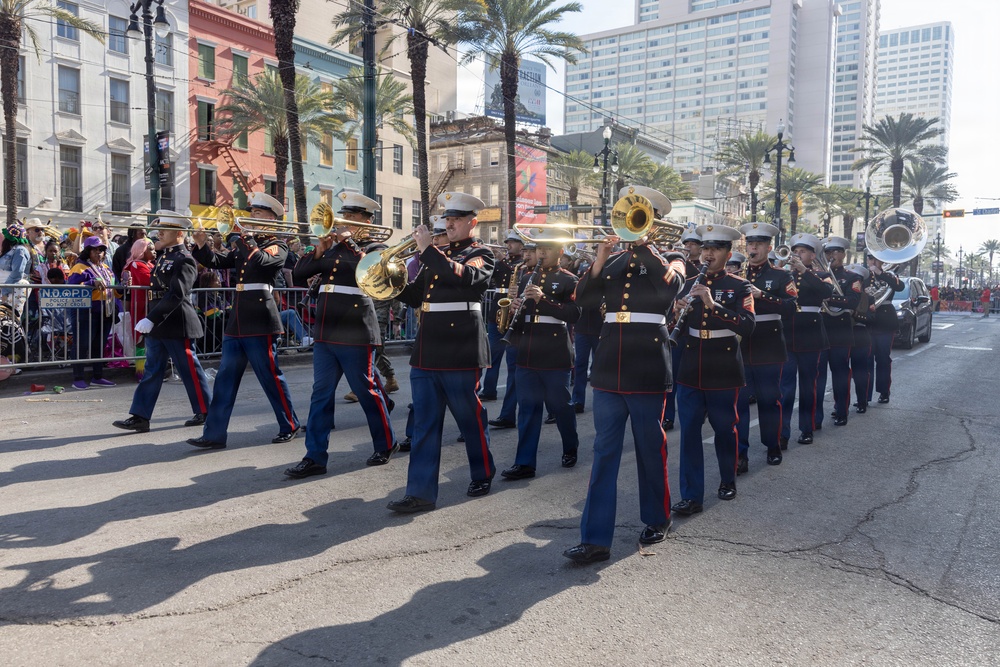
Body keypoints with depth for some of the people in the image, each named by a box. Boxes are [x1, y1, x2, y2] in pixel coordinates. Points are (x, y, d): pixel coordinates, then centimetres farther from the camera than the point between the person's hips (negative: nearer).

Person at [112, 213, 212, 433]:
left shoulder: (184, 260, -14)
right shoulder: (163, 256, 13)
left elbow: (176, 295, -24)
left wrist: (151, 319, -26)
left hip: (176, 324, -9)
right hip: (157, 324, 9)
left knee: (190, 370, 2)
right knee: (152, 371, 9)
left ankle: (206, 412, 16)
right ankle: (140, 417, 12)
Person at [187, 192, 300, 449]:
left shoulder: (277, 246, -2)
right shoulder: (243, 244, 18)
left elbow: (262, 261, -22)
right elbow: (218, 262, 9)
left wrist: (243, 236, -17)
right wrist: (202, 245, -6)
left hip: (260, 321, -7)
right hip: (237, 320, 7)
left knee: (271, 376, 0)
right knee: (225, 379, 5)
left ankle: (290, 425, 15)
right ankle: (215, 434, 8)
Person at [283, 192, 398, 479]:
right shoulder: (331, 249, 15)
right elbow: (299, 274, 8)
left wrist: (349, 241, -16)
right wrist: (319, 250, -5)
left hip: (355, 334, -6)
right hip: (325, 332, 6)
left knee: (367, 391, 4)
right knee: (321, 394, 5)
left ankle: (385, 444, 23)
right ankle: (315, 457, 9)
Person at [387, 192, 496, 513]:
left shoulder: (481, 254, 1)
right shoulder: (436, 255, 19)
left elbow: (464, 276, -22)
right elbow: (415, 296, 19)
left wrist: (428, 250, -20)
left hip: (459, 352, -6)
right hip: (426, 351, 6)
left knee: (471, 419, 8)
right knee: (424, 424, 4)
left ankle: (483, 475, 28)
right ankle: (420, 492, 7)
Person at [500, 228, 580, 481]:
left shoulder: (568, 280, -1)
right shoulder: (527, 278, 15)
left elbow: (574, 314, -14)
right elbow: (518, 313, 20)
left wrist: (543, 300, -23)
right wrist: (514, 308, -4)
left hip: (555, 355, -4)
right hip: (527, 354, 4)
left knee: (560, 404, 8)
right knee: (528, 407, 4)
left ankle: (570, 448, 32)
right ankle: (525, 463, 7)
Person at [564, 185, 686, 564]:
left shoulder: (669, 258, 5)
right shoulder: (613, 260, 14)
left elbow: (669, 285, -18)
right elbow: (584, 299, 3)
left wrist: (640, 244, -15)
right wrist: (599, 260, -8)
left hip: (647, 367, -3)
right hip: (609, 365, 3)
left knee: (651, 448, 8)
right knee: (604, 452, 1)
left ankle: (656, 520, 29)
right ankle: (595, 539, 2)